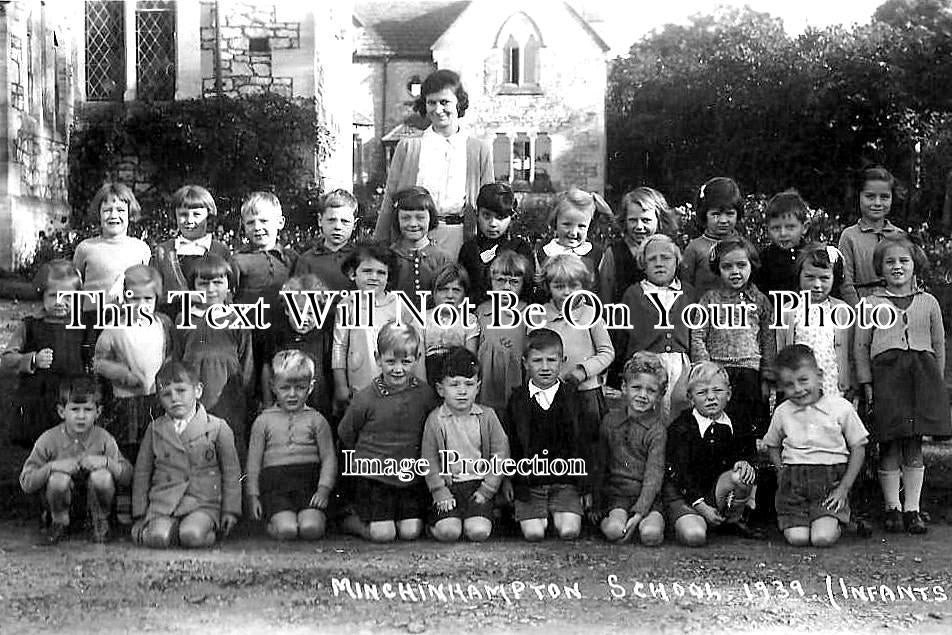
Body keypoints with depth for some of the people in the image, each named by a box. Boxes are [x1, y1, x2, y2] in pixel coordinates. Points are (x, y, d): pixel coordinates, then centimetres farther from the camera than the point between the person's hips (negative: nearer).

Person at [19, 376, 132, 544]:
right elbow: (26, 483, -14)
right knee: (59, 478, -32)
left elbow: (127, 476, -10)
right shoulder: (48, 440, -12)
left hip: (92, 499, 0)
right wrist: (52, 466, -29)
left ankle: (100, 521, -1)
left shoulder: (104, 439, -9)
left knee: (102, 476, -30)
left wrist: (106, 461, -28)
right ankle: (60, 522, -1)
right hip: (64, 500, 0)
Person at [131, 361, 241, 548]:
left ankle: (208, 531, 2)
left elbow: (231, 473, 7)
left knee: (192, 536, -30)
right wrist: (140, 515, 10)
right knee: (156, 538, -27)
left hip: (203, 504, -2)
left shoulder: (218, 428, 2)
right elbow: (141, 473, 15)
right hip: (162, 503, 2)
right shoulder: (155, 429, 10)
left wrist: (230, 511, 2)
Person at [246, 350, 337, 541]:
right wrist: (253, 495, 6)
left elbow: (329, 457, 7)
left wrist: (324, 489, -7)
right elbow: (254, 461, 13)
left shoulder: (316, 420, 12)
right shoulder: (264, 420, 12)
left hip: (309, 482, 0)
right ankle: (273, 521, 9)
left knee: (311, 529, -24)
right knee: (286, 530, -24)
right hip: (275, 482, 0)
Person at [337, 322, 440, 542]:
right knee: (382, 534, -11)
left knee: (411, 532, -7)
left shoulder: (425, 394, -4)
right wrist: (363, 462, 9)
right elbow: (345, 436, 4)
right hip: (373, 477, -2)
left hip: (411, 478, 2)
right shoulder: (366, 398, -10)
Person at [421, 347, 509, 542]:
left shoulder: (487, 416, 2)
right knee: (448, 532, -23)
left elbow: (500, 453, 3)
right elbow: (429, 460, 1)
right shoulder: (435, 420, -1)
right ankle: (435, 524, 9)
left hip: (479, 484, 1)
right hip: (448, 486, -1)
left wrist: (487, 489, -4)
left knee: (479, 532, -21)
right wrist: (440, 493, -7)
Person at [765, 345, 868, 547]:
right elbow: (772, 446, 22)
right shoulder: (782, 412, 7)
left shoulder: (840, 407, -2)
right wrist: (782, 472, 4)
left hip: (831, 479, -2)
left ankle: (834, 523, 15)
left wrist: (844, 488, -4)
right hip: (793, 482, 2)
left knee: (823, 538, -20)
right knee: (797, 538, -15)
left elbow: (858, 448, 2)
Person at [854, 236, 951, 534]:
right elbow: (860, 346, 6)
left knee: (914, 447, 3)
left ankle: (912, 509, 9)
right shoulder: (871, 303, 7)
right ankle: (892, 508, 10)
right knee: (889, 447, 0)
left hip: (921, 374, 2)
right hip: (885, 373, -2)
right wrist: (866, 383, -1)